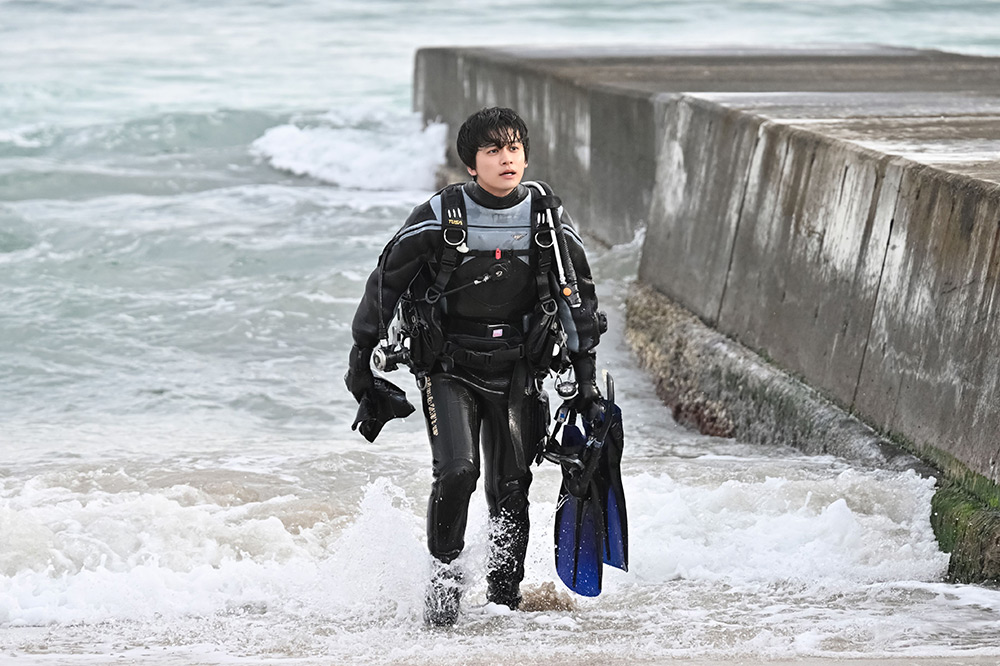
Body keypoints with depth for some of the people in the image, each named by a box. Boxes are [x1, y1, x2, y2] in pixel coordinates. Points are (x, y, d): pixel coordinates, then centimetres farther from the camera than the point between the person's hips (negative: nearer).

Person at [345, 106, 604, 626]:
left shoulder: (548, 218, -2)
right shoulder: (438, 217, -11)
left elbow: (579, 295, 10)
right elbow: (386, 282, 2)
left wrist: (586, 375, 9)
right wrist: (361, 356, 6)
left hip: (517, 372, 2)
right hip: (448, 369, -2)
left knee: (511, 490, 0)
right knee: (457, 472, -20)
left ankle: (504, 597, 16)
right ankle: (444, 575, 1)